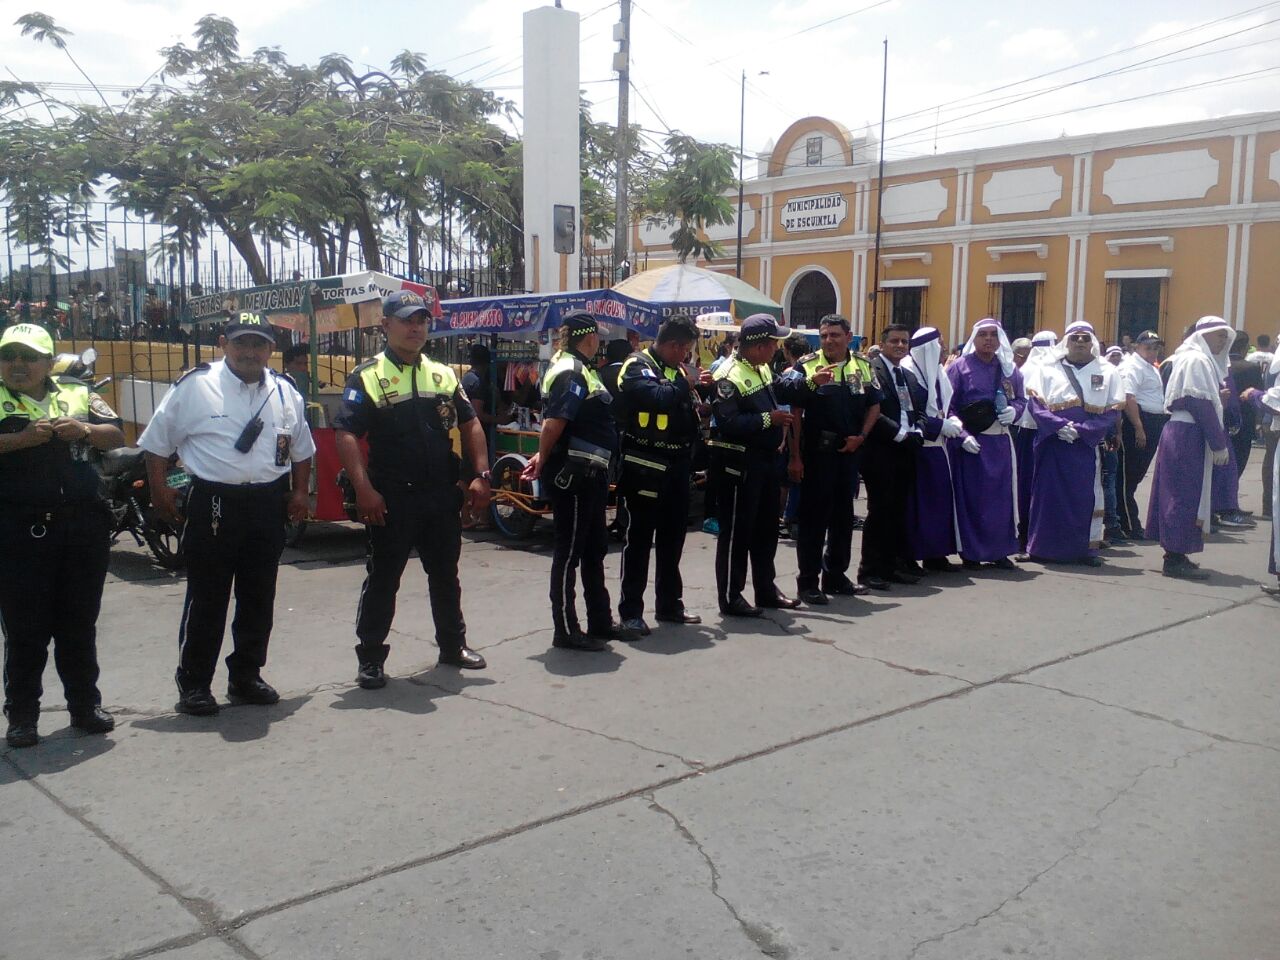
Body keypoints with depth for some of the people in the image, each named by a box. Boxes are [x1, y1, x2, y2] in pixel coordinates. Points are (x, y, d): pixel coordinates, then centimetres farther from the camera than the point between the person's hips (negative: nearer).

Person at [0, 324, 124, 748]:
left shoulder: (78, 394, 11)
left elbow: (117, 436, 9)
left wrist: (86, 430, -9)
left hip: (84, 526, 3)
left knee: (80, 625, 12)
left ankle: (85, 705, 23)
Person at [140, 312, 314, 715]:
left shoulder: (285, 392, 9)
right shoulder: (195, 385, -4)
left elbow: (301, 448, 20)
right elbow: (157, 442, 1)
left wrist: (300, 493, 12)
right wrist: (159, 490, -3)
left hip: (268, 504, 4)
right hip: (214, 503, -4)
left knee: (259, 598, 11)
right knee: (206, 599, 1)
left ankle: (246, 676, 25)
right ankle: (193, 683, 13)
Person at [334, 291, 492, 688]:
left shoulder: (444, 375, 12)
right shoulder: (367, 377, -4)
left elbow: (470, 425, 14)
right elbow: (346, 436, -11)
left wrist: (481, 475, 3)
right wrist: (364, 489, -20)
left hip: (443, 496, 5)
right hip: (392, 500, -5)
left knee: (446, 575, 16)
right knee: (382, 579, 3)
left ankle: (453, 644, 31)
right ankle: (370, 657, 13)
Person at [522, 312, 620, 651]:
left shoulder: (577, 368, 16)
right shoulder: (571, 373, -17)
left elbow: (553, 422, 17)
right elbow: (554, 423, -24)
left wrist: (543, 458, 11)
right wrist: (543, 462, -12)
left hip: (588, 474, 10)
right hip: (573, 474, -10)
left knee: (595, 549, 17)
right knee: (569, 551, -2)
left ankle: (600, 622, 28)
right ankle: (565, 630, 7)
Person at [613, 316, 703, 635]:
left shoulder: (675, 370, 17)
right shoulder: (638, 367, -9)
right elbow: (658, 397, -28)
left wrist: (696, 410, 4)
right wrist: (685, 384, -11)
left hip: (675, 467, 8)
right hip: (646, 468, -8)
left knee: (672, 540, 14)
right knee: (639, 540, -2)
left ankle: (669, 605, 26)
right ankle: (631, 612, 5)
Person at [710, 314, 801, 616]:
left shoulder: (763, 368, 11)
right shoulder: (730, 376, -20)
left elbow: (776, 393, 26)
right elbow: (728, 423, -28)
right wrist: (768, 419, -23)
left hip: (766, 460, 9)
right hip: (739, 463, -9)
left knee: (767, 527, 16)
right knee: (737, 531, -1)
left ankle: (766, 589, 29)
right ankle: (730, 597, 8)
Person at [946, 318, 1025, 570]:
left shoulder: (1009, 369, 12)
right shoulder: (960, 367, -2)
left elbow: (1021, 398, 18)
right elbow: (948, 406, -7)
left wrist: (1014, 411, -6)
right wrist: (962, 436, -17)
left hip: (1000, 442, 4)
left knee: (1001, 496, 6)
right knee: (970, 497, -1)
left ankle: (999, 550, 15)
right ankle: (970, 551, 8)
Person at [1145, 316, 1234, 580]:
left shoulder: (1198, 359, 20)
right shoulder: (1196, 360, -11)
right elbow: (1202, 405, -18)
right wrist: (1219, 444, -16)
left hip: (1181, 432, 10)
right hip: (1188, 435, -10)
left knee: (1177, 493, 13)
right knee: (1186, 494, -7)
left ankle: (1175, 554, 20)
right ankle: (1176, 560, -4)